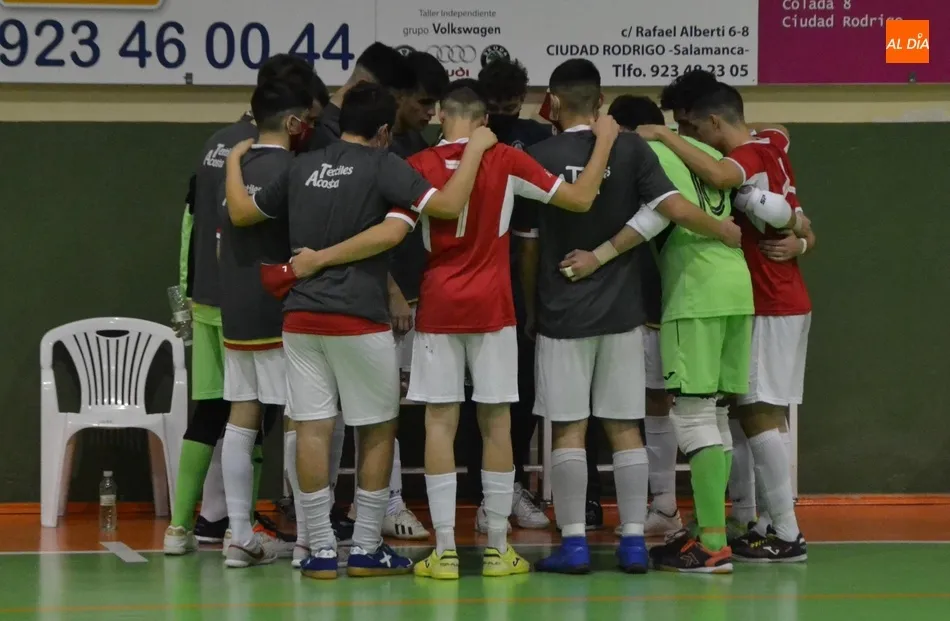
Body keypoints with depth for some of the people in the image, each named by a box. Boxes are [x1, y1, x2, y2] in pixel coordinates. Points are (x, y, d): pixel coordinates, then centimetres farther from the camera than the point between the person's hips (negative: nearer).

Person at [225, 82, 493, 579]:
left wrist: (234, 161, 37)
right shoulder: (383, 166, -6)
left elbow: (243, 210, 20)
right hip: (358, 318, -5)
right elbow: (447, 205, -16)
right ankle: (366, 550, 9)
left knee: (312, 430, 3)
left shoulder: (303, 167, 9)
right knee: (377, 431, 8)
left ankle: (321, 551, 4)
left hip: (301, 315, 5)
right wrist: (474, 152, -4)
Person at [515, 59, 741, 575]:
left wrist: (530, 308, 15)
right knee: (625, 428, 7)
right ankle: (634, 542, 5)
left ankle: (573, 543, -1)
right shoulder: (631, 149, -3)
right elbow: (676, 210, -12)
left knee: (568, 430, 2)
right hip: (622, 311, 2)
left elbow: (529, 247, 1)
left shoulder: (538, 158, -5)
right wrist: (732, 233, 5)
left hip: (561, 313, -2)